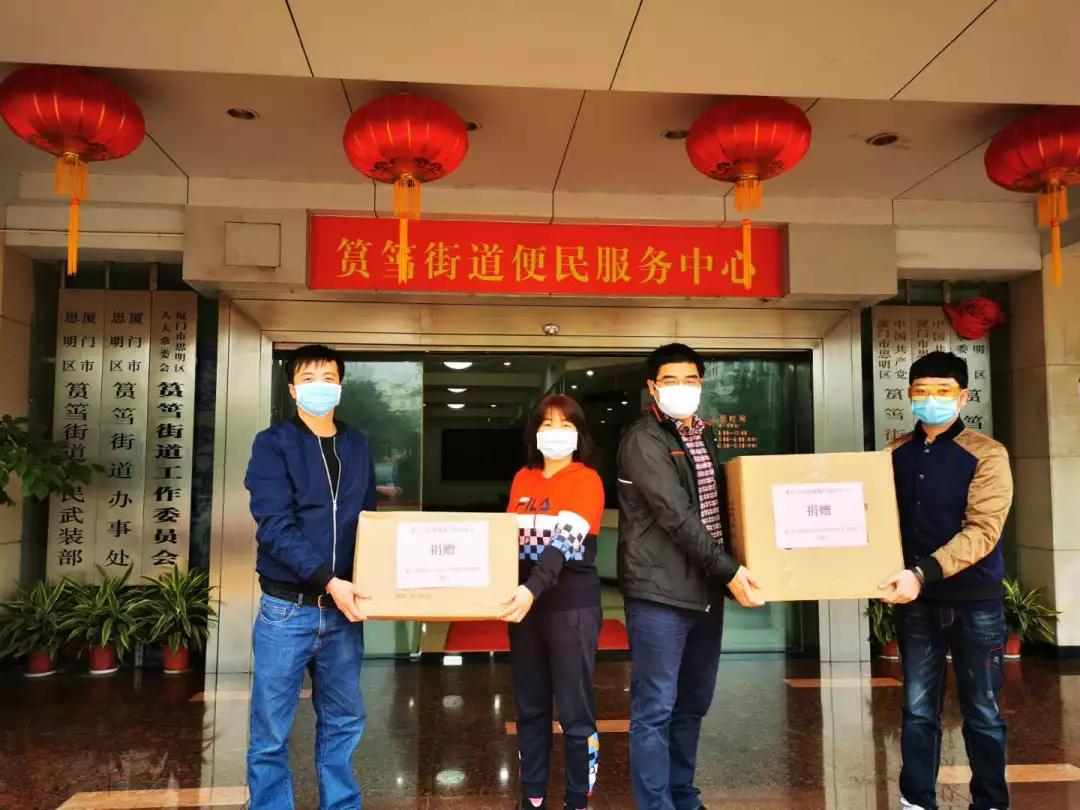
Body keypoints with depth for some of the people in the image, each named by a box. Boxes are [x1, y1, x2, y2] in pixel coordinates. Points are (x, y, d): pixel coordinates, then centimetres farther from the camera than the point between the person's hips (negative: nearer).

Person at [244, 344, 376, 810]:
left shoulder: (357, 446, 10)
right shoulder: (273, 444, -4)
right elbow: (275, 527, -14)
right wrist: (328, 581, -22)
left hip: (342, 610, 4)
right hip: (287, 608, -4)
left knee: (343, 723, 14)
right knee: (271, 732, 6)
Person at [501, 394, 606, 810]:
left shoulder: (586, 480, -9)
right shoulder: (521, 480, 9)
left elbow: (564, 541, -22)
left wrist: (533, 589, -36)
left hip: (572, 606, -5)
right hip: (524, 604, 5)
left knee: (575, 713, 3)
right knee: (530, 707, 14)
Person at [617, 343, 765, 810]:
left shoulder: (703, 436, 14)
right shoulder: (643, 440, -11)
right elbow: (676, 516, -19)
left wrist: (724, 574, 8)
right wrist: (729, 570, -20)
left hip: (706, 589, 8)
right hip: (660, 592, -8)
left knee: (694, 703, 17)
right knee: (655, 709, 0)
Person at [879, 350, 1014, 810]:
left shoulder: (986, 454, -7)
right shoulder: (895, 455, 5)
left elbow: (982, 531, -17)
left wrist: (924, 573, -28)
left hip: (975, 600, -2)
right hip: (916, 601, 3)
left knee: (981, 712, 10)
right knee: (918, 710, 10)